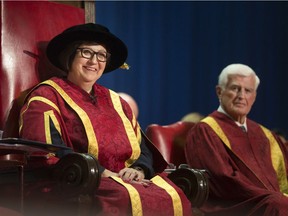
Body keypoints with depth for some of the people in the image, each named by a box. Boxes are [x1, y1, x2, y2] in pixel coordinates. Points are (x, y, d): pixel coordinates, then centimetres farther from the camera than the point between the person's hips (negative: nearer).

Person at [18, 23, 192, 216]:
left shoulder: (115, 101, 23)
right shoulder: (47, 97, 3)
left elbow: (143, 148, 19)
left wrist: (139, 170, -6)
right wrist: (102, 172, -17)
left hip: (127, 181, 6)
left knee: (173, 197, -25)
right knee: (128, 200, -38)